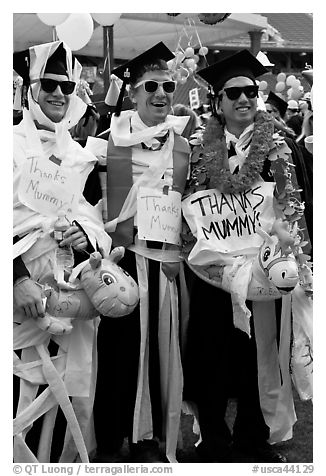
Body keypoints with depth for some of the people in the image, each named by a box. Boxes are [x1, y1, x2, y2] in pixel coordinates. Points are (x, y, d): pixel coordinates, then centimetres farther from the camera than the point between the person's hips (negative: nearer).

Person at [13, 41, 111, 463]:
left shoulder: (79, 155, 16)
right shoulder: (12, 143, 0)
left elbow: (93, 220, 15)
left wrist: (88, 235, -8)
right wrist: (17, 277, -20)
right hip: (21, 291, -4)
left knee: (64, 396, 8)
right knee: (23, 393, -4)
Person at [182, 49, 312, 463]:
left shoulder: (278, 147, 2)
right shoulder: (202, 152, 7)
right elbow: (188, 212, 10)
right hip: (214, 273, 1)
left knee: (260, 354, 7)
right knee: (212, 352, 7)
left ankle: (253, 438, 24)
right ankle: (213, 440, 23)